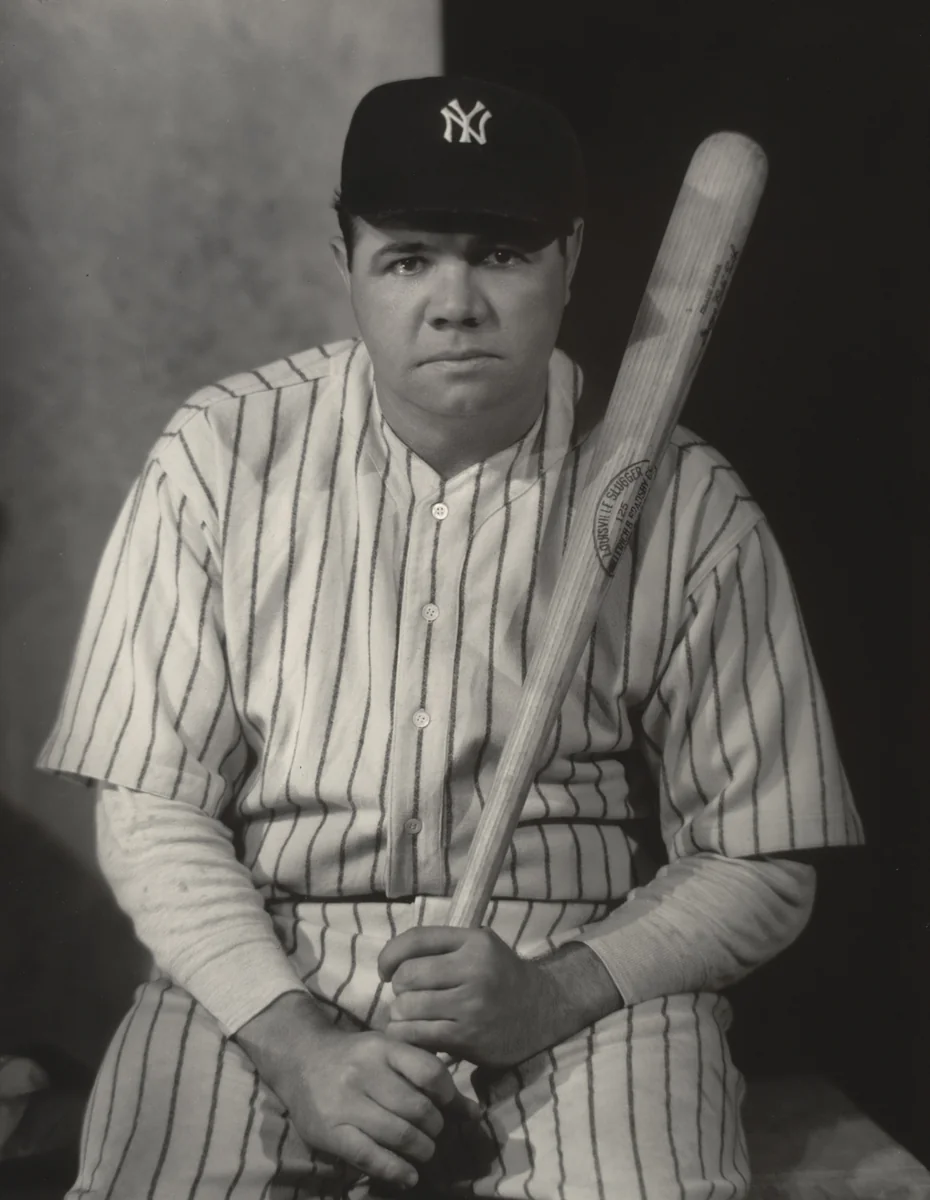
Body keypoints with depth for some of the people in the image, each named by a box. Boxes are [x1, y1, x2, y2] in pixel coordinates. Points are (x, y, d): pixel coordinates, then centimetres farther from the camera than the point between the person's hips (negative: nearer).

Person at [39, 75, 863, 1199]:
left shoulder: (688, 508, -3)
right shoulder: (218, 455, -2)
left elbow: (757, 864, 1)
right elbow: (151, 809, -3)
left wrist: (553, 995, -14)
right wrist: (295, 1040, -15)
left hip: (584, 986, 0)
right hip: (261, 980, 1)